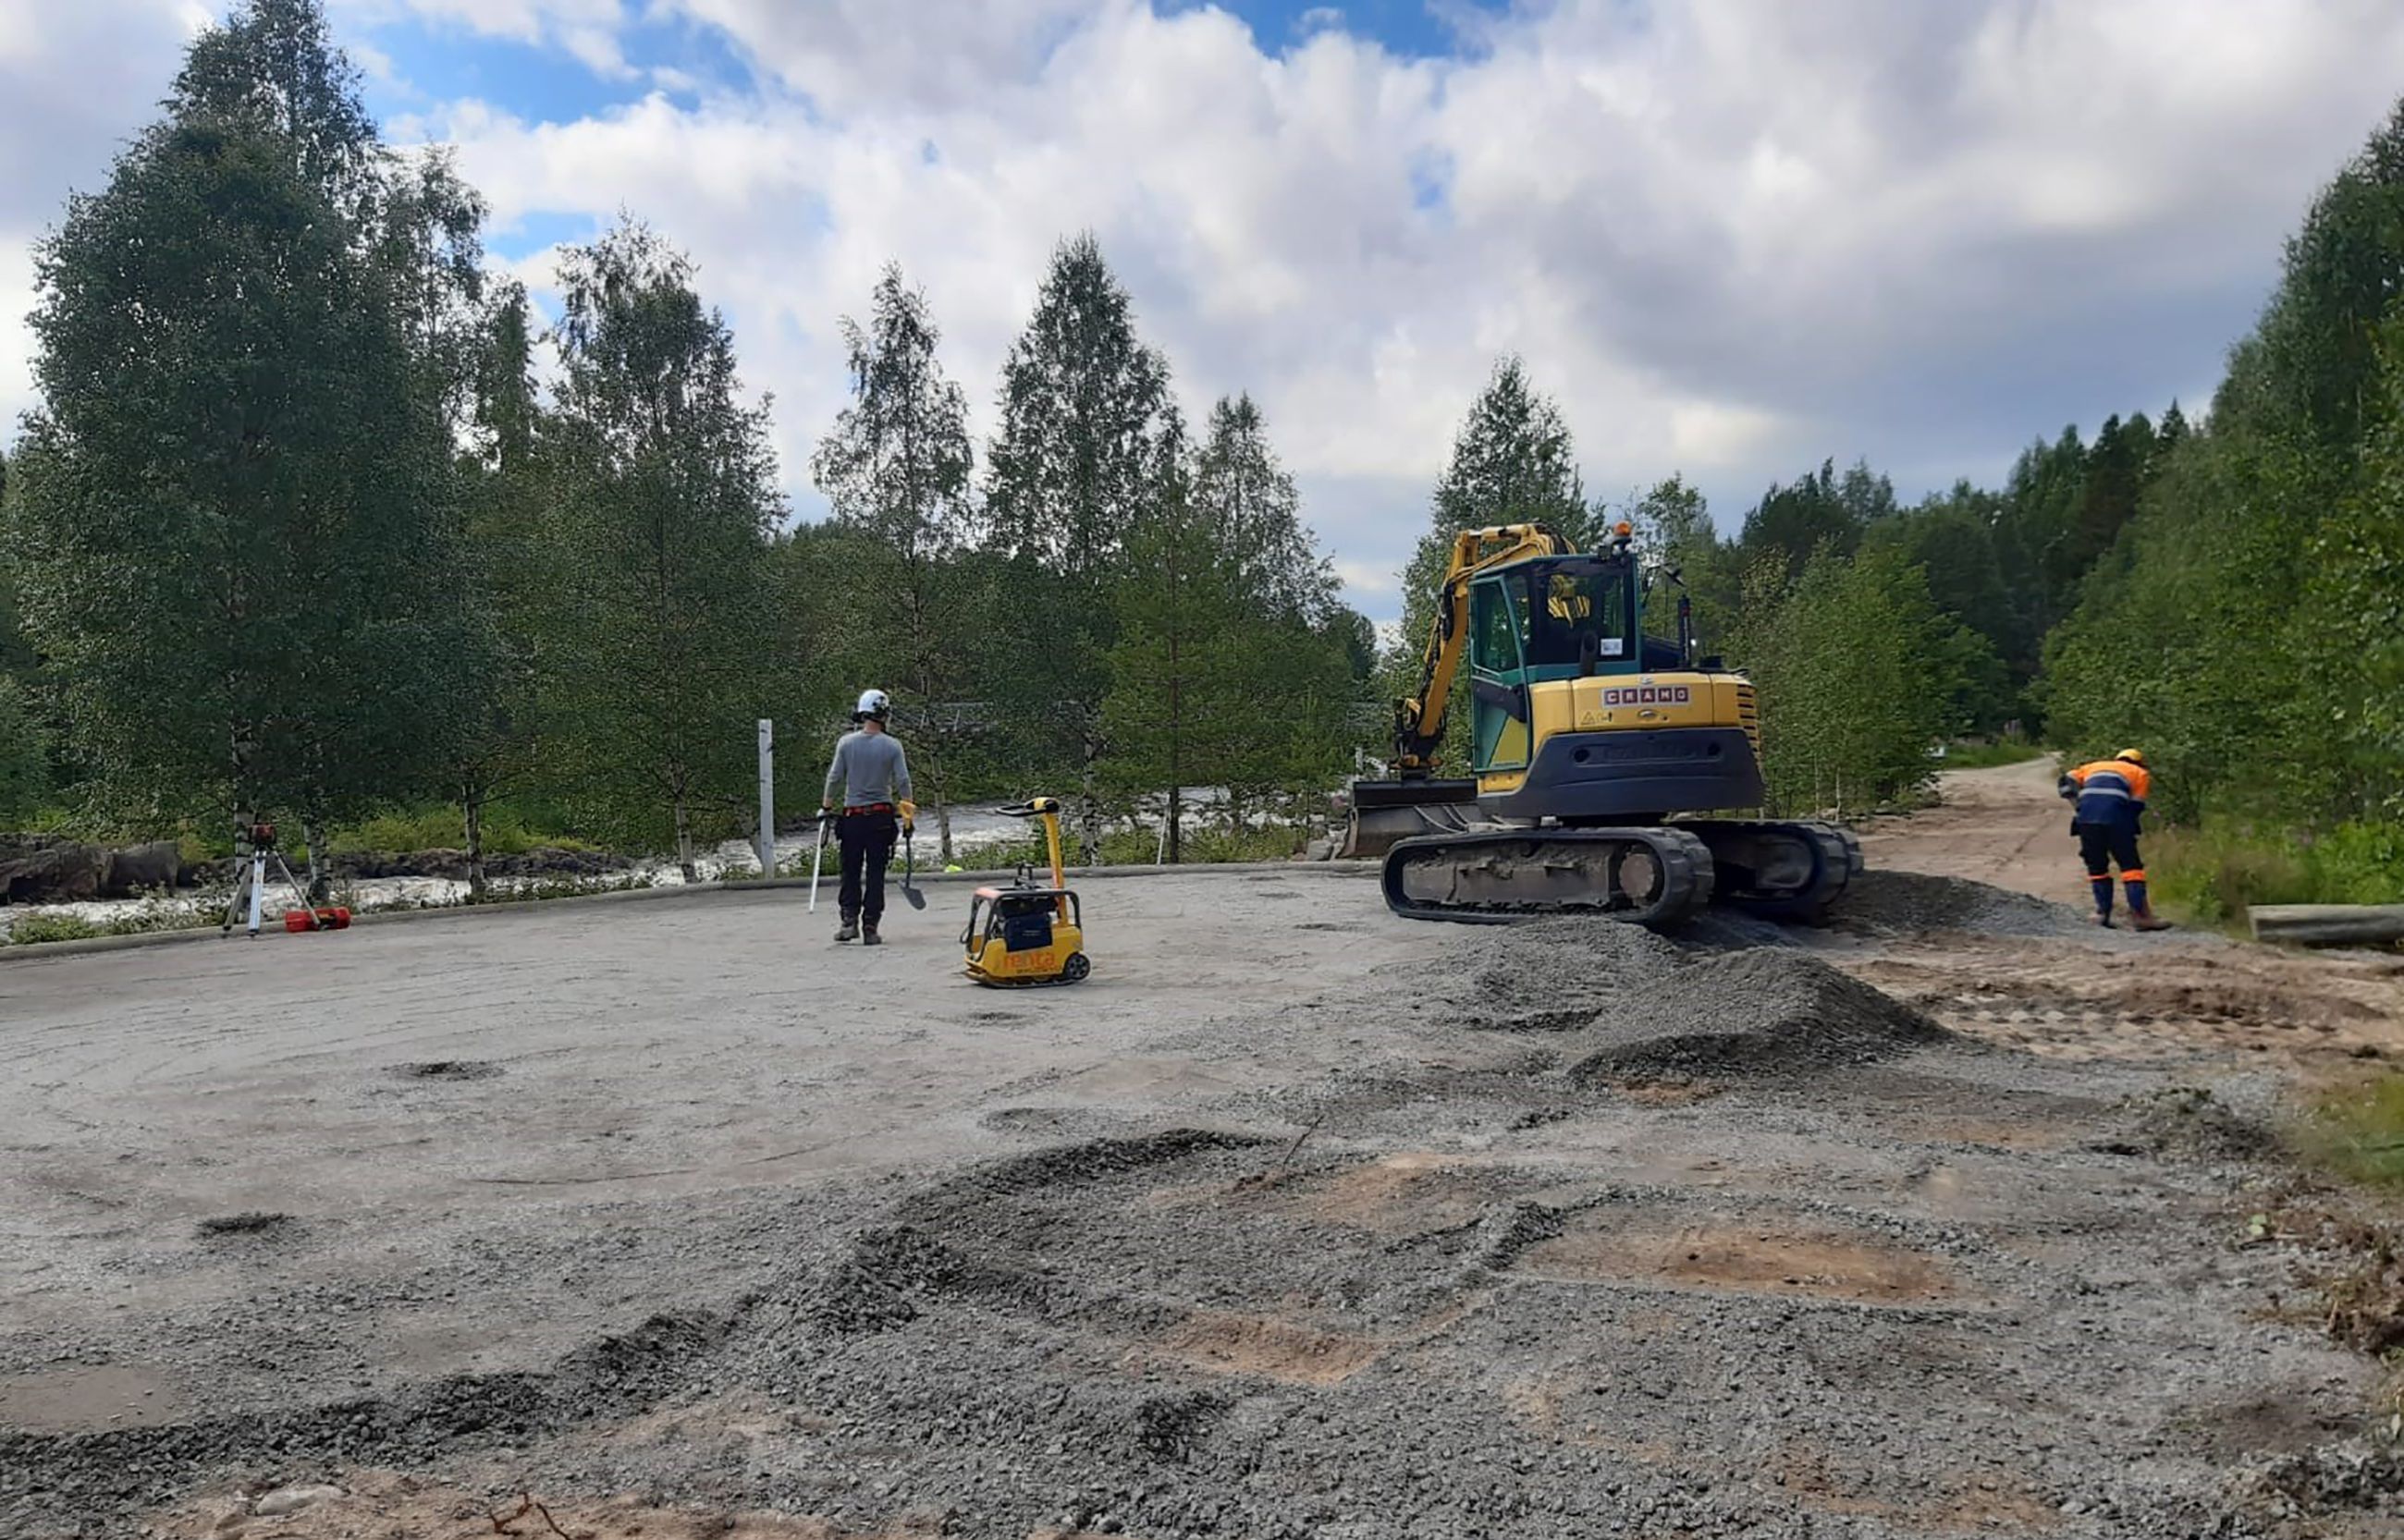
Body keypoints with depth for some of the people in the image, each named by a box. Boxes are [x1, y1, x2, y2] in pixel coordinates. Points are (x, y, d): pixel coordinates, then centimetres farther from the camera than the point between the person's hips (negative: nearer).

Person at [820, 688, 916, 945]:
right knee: (875, 874, 5)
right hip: (882, 817, 0)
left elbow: (834, 776, -2)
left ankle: (850, 921, 1)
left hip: (852, 816, 1)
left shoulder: (846, 742, -3)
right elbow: (902, 781, -6)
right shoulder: (892, 746, -5)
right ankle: (870, 928, 4)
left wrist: (826, 805, 10)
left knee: (850, 872, 11)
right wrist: (907, 811, 7)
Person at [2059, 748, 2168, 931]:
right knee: (2131, 865, 3)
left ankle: (2103, 912, 12)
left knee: (2096, 866, 14)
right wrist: (2127, 831, 20)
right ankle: (2140, 914, -2)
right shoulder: (2141, 773, 26)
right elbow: (2136, 806, 13)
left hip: (2086, 817, 3)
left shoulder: (2093, 767, 34)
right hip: (2116, 818, -3)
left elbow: (2067, 782, 17)